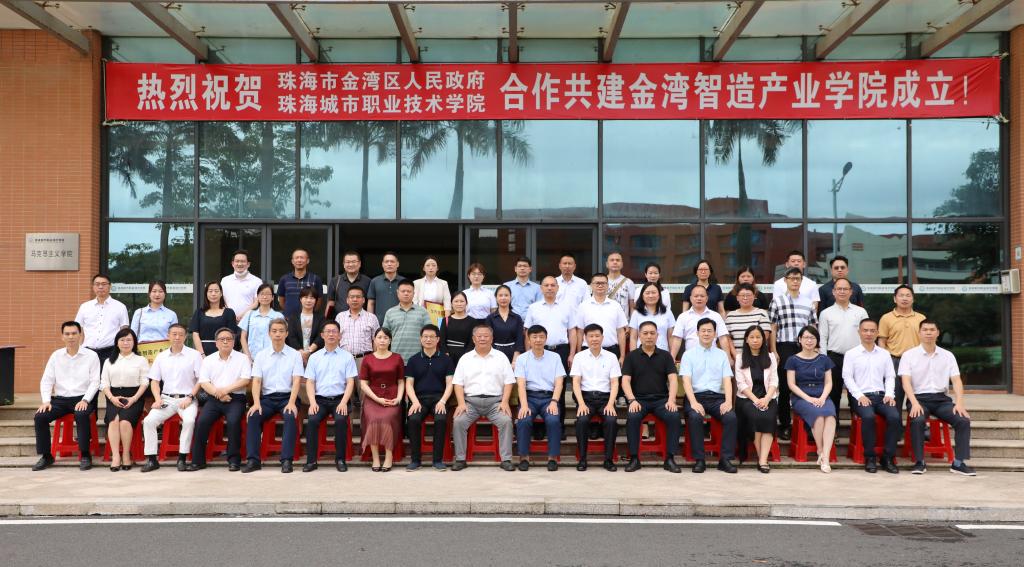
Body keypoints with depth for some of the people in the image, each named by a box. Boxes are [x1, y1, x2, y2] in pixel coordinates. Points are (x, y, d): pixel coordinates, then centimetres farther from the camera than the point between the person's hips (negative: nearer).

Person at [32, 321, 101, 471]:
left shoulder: (91, 356, 1)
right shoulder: (56, 355, 10)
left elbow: (95, 382, -3)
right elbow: (46, 380, 8)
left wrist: (85, 400, -16)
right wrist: (46, 401, -6)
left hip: (82, 399, -4)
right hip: (60, 399, 4)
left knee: (81, 415, -35)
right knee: (40, 416, -20)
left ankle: (85, 455, -21)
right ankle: (46, 456, -4)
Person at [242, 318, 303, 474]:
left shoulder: (294, 355, 5)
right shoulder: (261, 355, 11)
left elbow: (296, 381, -4)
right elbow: (256, 381, 3)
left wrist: (291, 403, -19)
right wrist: (256, 403, -14)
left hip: (287, 397, -2)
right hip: (267, 397, 2)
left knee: (290, 417, -33)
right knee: (252, 417, -26)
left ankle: (287, 460, -32)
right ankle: (253, 459, -24)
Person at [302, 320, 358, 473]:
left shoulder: (347, 357, 7)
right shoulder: (314, 357, 12)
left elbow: (350, 382, 2)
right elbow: (310, 382, 8)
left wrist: (343, 402, -13)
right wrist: (312, 402, -9)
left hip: (339, 399, -1)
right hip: (320, 399, 1)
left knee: (341, 419, -31)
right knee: (312, 420, -27)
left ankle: (340, 459, -18)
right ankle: (311, 460, -19)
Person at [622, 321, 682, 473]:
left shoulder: (665, 356, 10)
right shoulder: (631, 356, 8)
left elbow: (673, 379, 1)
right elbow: (625, 381, 0)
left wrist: (671, 400, -16)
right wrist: (632, 400, -17)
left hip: (661, 399, 1)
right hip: (639, 399, -1)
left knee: (674, 416, -28)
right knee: (632, 417, -32)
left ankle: (670, 458, -18)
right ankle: (634, 458, -20)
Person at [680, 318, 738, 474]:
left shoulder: (722, 355, 15)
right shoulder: (688, 354, 8)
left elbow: (727, 380, 6)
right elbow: (686, 381, -3)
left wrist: (728, 402, -13)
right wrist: (694, 402, -20)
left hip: (717, 397, 2)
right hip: (696, 396, -2)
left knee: (731, 417, -27)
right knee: (695, 417, -34)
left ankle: (725, 459, -17)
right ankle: (699, 460, -23)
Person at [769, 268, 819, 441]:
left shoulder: (808, 303, 14)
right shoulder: (777, 301, 5)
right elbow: (773, 328, 1)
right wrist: (774, 351, -6)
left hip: (804, 348, 3)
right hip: (785, 348, -3)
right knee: (784, 387, 1)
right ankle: (784, 425, 8)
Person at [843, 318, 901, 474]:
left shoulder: (884, 354, 18)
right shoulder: (851, 354, 7)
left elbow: (890, 376, 14)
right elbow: (847, 377, 0)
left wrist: (889, 394, -4)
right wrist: (859, 395, -13)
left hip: (881, 395, 3)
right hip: (861, 396, -3)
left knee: (895, 417, -27)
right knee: (868, 416, -34)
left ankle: (888, 457, -14)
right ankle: (870, 457, -19)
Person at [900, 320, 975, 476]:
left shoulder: (948, 356, 11)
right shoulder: (909, 355, 2)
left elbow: (956, 381, 4)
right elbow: (906, 381, -7)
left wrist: (959, 403, -13)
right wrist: (915, 403, -22)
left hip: (942, 398, 3)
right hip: (919, 397, -3)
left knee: (964, 420, -23)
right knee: (917, 420, -34)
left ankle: (958, 463, -13)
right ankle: (919, 462, -21)